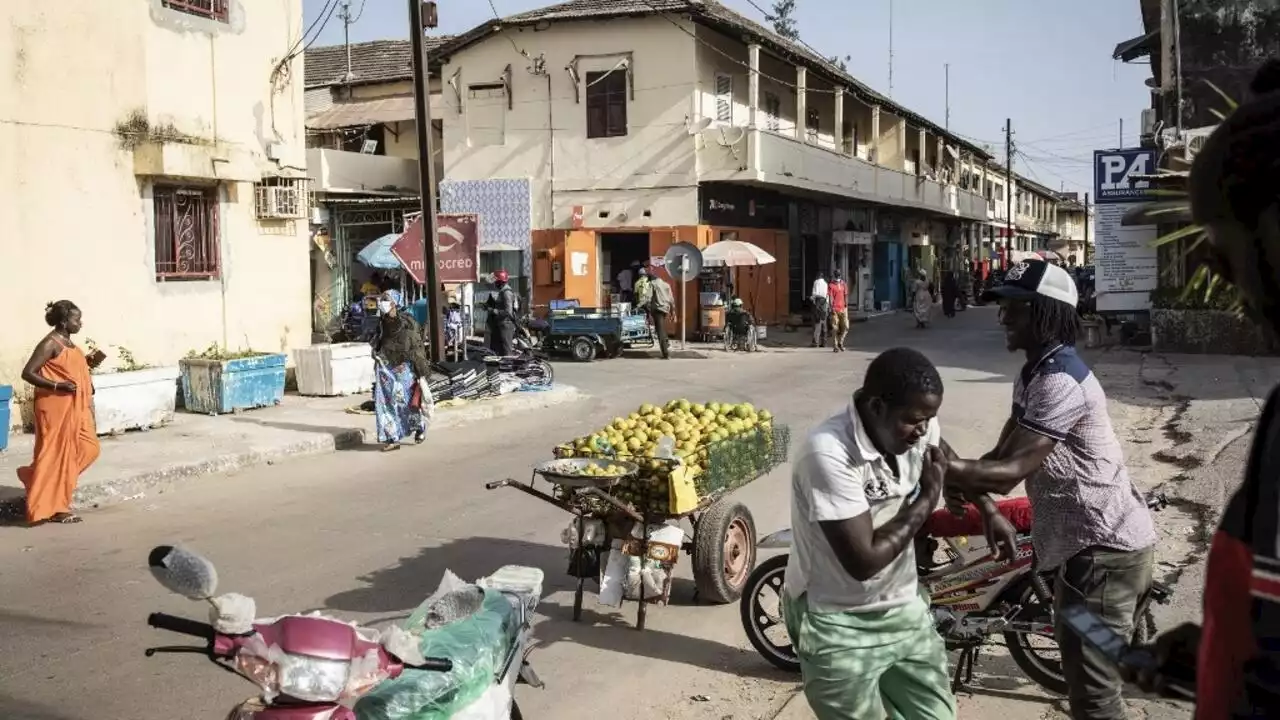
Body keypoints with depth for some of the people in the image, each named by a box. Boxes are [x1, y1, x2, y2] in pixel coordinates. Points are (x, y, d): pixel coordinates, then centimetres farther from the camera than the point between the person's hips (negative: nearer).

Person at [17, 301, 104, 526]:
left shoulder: (68, 341, 13)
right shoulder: (50, 343, -14)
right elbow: (28, 373, -17)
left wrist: (88, 362, 9)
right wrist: (57, 386, -25)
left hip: (74, 407, 9)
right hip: (56, 407, -9)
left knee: (88, 448, 10)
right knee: (56, 454, -4)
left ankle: (36, 477, 22)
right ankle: (52, 508, 4)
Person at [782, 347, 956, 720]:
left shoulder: (918, 429, -6)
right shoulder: (829, 453, -29)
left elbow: (948, 463, 21)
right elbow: (864, 560, -29)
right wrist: (927, 498, -20)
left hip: (905, 610, 7)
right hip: (838, 628, -6)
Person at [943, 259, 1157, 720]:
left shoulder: (1061, 381, -23)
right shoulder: (1034, 374, 12)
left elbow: (1012, 470, -28)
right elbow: (1003, 454, 9)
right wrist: (964, 480, -10)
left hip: (1104, 548, -11)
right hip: (1086, 540, 11)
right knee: (1086, 677, 23)